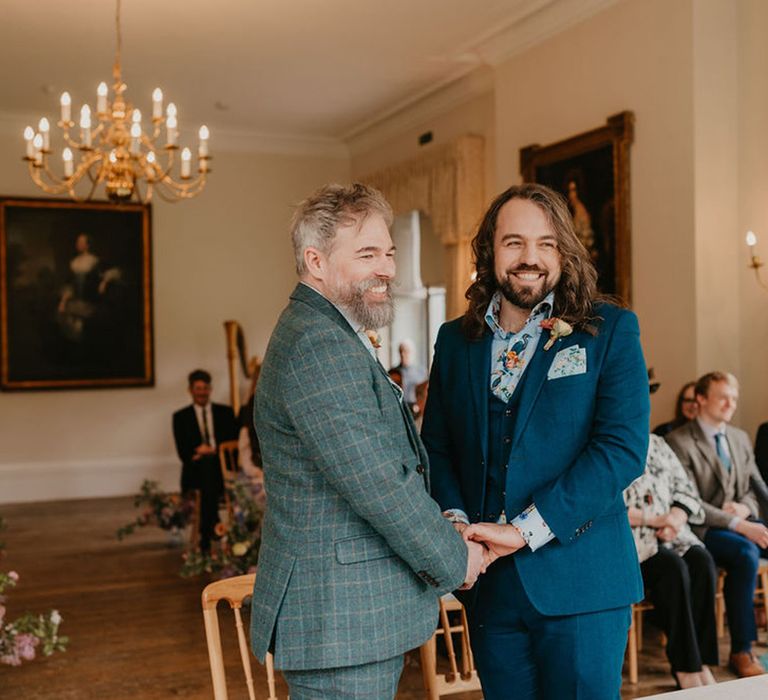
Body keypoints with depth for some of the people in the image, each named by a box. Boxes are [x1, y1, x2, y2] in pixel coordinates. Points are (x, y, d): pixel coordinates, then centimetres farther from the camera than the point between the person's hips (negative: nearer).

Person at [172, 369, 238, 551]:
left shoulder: (225, 412, 16)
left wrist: (214, 450, -9)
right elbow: (183, 453, 4)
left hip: (221, 468, 1)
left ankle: (207, 537, -24)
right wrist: (199, 454, -15)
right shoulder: (181, 416, 13)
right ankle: (212, 531, -24)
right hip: (196, 470, -1)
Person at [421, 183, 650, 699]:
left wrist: (524, 530, -17)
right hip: (488, 582, 3)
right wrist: (455, 521, -8)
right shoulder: (456, 340, 9)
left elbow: (624, 448, -12)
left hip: (579, 580, -3)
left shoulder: (611, 332, -3)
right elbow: (437, 444, 11)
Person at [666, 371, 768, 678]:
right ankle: (741, 652, -24)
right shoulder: (679, 442, -8)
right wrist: (736, 524, -22)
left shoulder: (741, 438, 16)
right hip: (702, 530, -7)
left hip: (742, 523, 7)